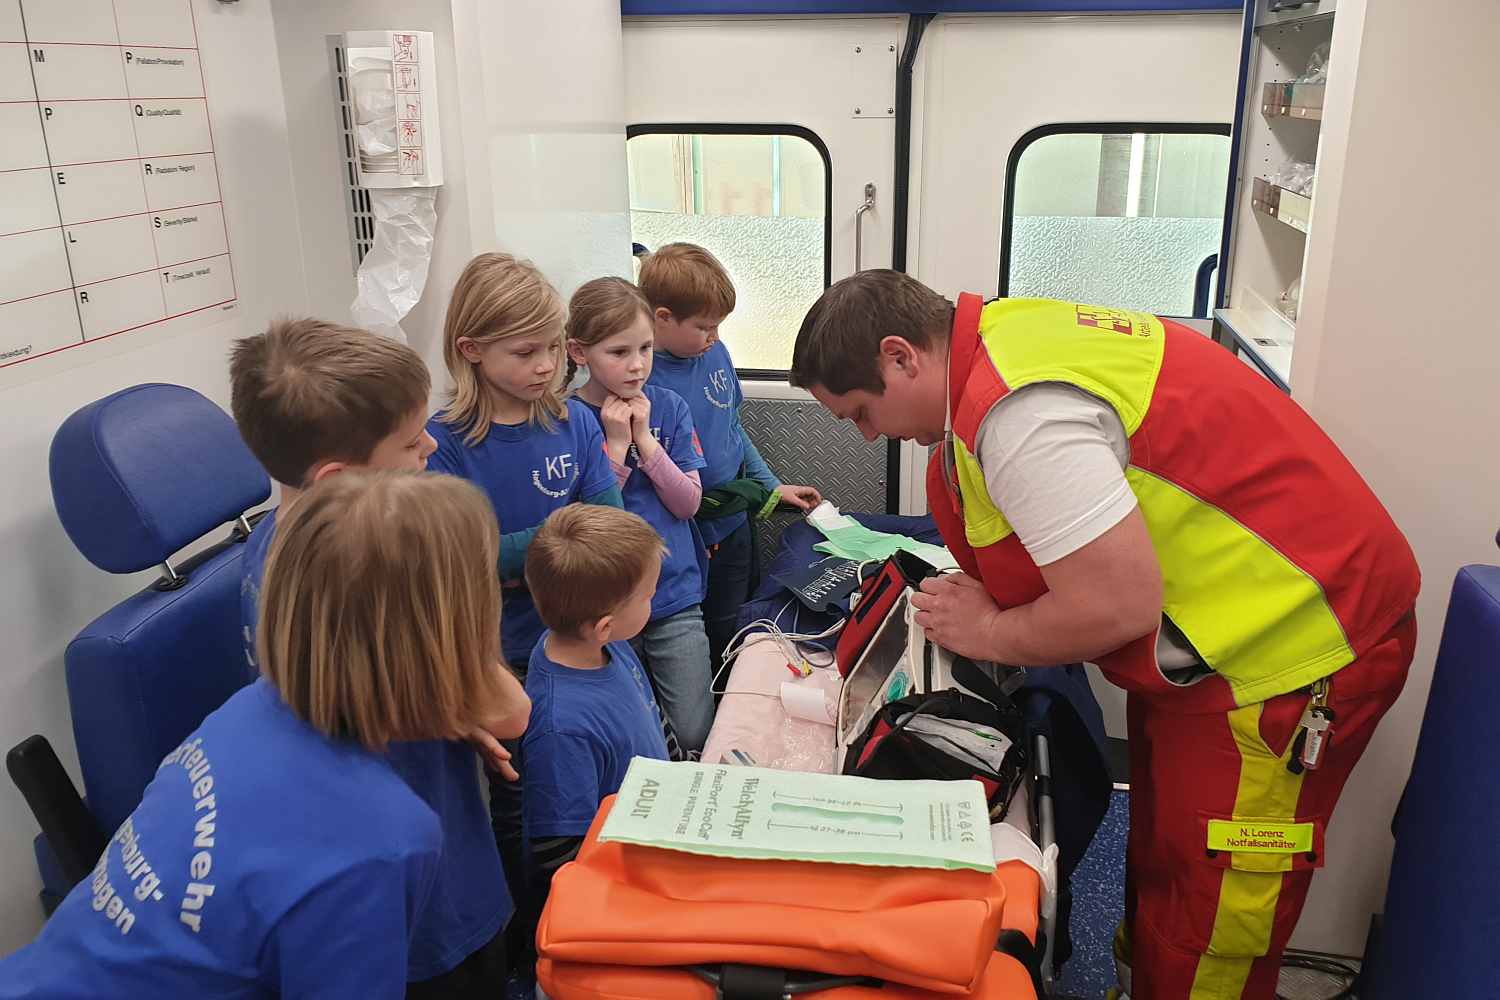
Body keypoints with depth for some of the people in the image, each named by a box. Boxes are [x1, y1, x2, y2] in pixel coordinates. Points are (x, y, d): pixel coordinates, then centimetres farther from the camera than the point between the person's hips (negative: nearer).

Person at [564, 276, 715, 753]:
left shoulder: (668, 407, 1)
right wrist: (616, 444, -18)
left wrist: (645, 439, -13)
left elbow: (687, 502, -3)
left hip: (675, 595, 2)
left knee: (696, 736, 4)